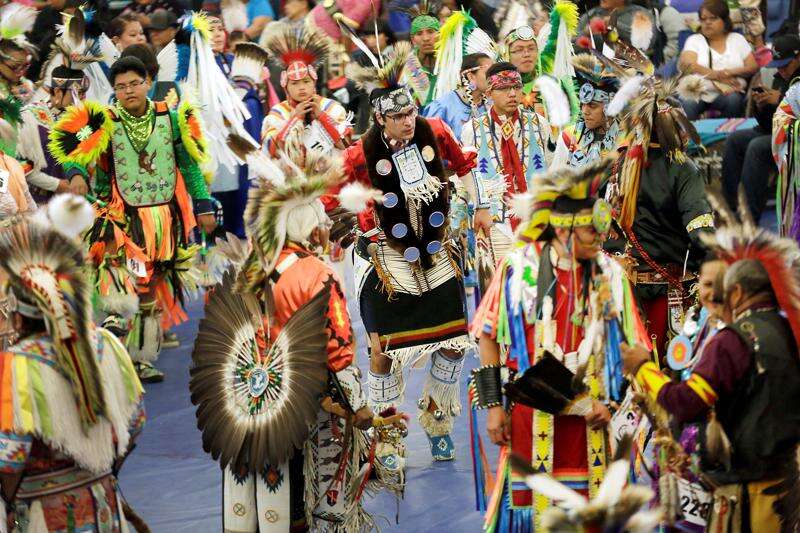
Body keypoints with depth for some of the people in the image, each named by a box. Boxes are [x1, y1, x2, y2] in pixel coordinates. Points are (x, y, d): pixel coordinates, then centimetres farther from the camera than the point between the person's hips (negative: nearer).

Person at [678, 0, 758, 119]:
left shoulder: (737, 39, 17)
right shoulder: (694, 40, 15)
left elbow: (753, 67, 8)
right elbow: (687, 66, -4)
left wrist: (731, 72, -11)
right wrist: (717, 76, -12)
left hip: (729, 92, 2)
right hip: (698, 91, -2)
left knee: (733, 100, -33)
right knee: (687, 104, -35)